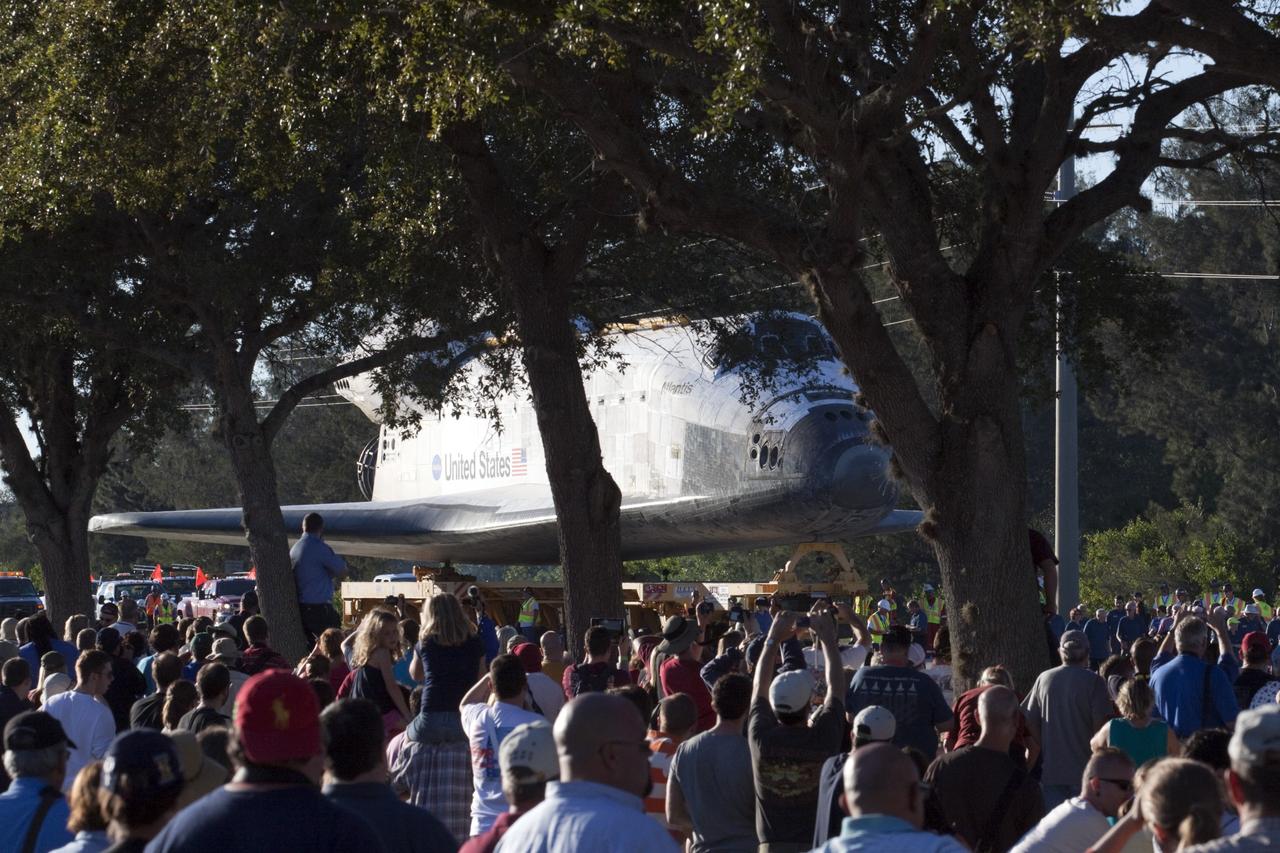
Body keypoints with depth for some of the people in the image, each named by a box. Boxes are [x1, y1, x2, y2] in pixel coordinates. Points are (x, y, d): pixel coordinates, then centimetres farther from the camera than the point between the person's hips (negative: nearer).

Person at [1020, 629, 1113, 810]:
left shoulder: (1044, 678, 3)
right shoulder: (1093, 681, -8)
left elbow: (1030, 721, 5)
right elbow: (1100, 723, -12)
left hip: (1052, 768, 3)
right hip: (1085, 768, -3)